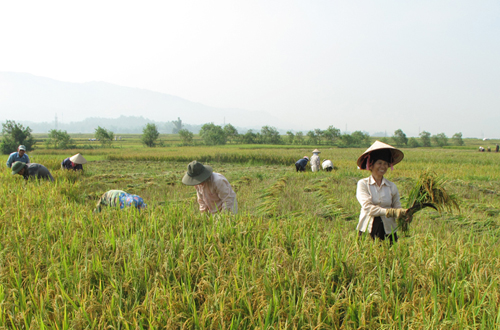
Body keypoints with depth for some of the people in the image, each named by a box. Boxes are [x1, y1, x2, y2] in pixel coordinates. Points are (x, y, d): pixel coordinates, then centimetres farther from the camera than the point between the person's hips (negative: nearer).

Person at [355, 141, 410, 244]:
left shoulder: (392, 186, 7)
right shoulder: (363, 184, -1)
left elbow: (397, 209, 5)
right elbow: (368, 207, -14)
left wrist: (405, 216, -18)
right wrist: (391, 212, -24)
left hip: (388, 231, 2)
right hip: (368, 229, -2)